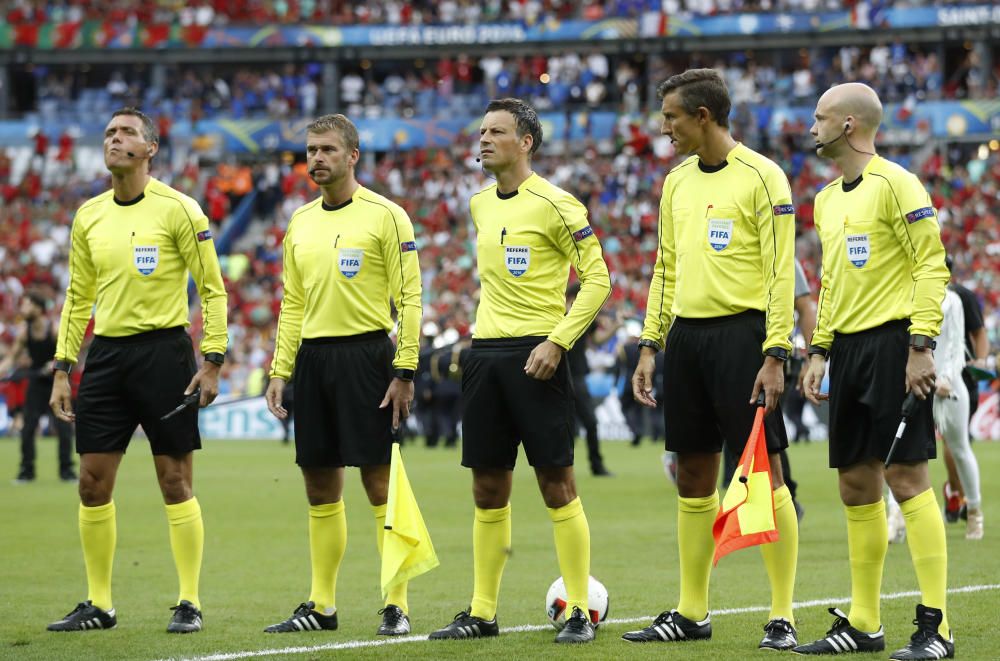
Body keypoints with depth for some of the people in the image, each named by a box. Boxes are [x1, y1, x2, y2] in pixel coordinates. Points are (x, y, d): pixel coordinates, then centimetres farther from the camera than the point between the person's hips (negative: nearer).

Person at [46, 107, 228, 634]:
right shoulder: (89, 215, 10)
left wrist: (212, 361, -12)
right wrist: (62, 369, 11)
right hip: (105, 353, 5)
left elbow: (212, 289, -5)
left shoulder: (177, 209, -6)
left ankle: (189, 603, 5)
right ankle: (98, 604, 13)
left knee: (175, 480, -2)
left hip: (163, 350, -5)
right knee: (93, 481, 3)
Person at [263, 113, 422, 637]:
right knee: (320, 485, 8)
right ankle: (321, 605, 15)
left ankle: (397, 606, -1)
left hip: (366, 353, -6)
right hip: (312, 358, 6)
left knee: (379, 480, -5)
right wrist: (280, 369, 10)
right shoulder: (300, 222, 14)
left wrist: (404, 371, -14)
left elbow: (409, 297, -8)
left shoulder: (384, 216, -5)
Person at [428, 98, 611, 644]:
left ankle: (580, 612, 1)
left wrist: (557, 340, -15)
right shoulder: (480, 204, 13)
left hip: (533, 354, -7)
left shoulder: (554, 204, -9)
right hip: (484, 352, 7)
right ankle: (482, 613, 14)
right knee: (487, 488, 8)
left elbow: (597, 278, -8)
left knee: (556, 484, -5)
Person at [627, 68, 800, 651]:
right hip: (687, 334, 7)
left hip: (742, 333, -7)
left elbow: (781, 272, -11)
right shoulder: (678, 182, 14)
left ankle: (783, 616, -3)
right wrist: (651, 346, 15)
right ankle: (692, 613, 17)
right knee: (694, 478, 10)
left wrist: (776, 355, -17)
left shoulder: (761, 177, -8)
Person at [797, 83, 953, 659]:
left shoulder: (895, 184, -9)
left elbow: (932, 266, -13)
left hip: (893, 343, -8)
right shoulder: (828, 199, 17)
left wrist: (921, 346, -19)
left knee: (906, 477, -11)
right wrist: (819, 352, 18)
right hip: (848, 349, 8)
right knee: (857, 486, 9)